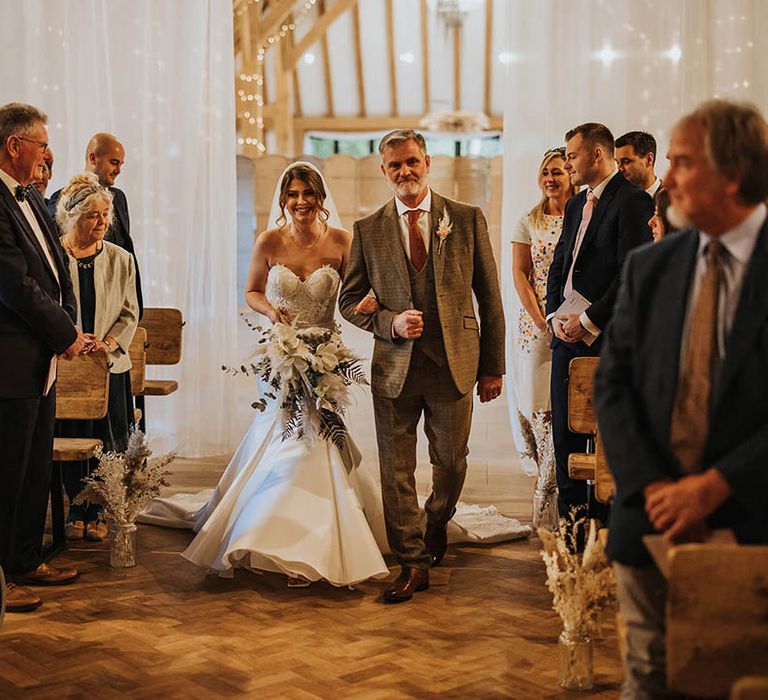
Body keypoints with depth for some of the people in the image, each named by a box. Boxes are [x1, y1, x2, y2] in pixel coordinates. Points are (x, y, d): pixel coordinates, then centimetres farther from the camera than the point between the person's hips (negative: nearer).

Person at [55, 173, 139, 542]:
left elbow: (130, 313, 6)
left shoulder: (120, 259, 4)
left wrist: (110, 342, -11)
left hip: (110, 366, 2)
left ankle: (98, 511, 20)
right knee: (70, 440, 6)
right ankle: (76, 509, 22)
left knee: (107, 445, 5)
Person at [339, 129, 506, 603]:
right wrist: (390, 322, -12)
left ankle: (437, 523, 43)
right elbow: (350, 301, 8)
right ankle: (413, 564, 18)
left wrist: (493, 366, 2)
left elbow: (489, 297, 3)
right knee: (397, 470, 4)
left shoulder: (468, 220, 2)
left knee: (451, 462, 12)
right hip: (395, 366, 1)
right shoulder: (368, 230, 4)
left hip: (454, 363, 0)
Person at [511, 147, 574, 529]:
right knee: (537, 406, -1)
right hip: (537, 327, 2)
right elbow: (519, 274, 5)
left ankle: (549, 503, 7)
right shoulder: (528, 222, 10)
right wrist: (541, 322, -6)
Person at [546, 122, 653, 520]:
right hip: (567, 334, 8)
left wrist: (588, 320, -15)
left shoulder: (633, 201, -9)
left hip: (605, 337, -8)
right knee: (564, 435, 10)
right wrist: (555, 316, 3)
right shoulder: (576, 204, 18)